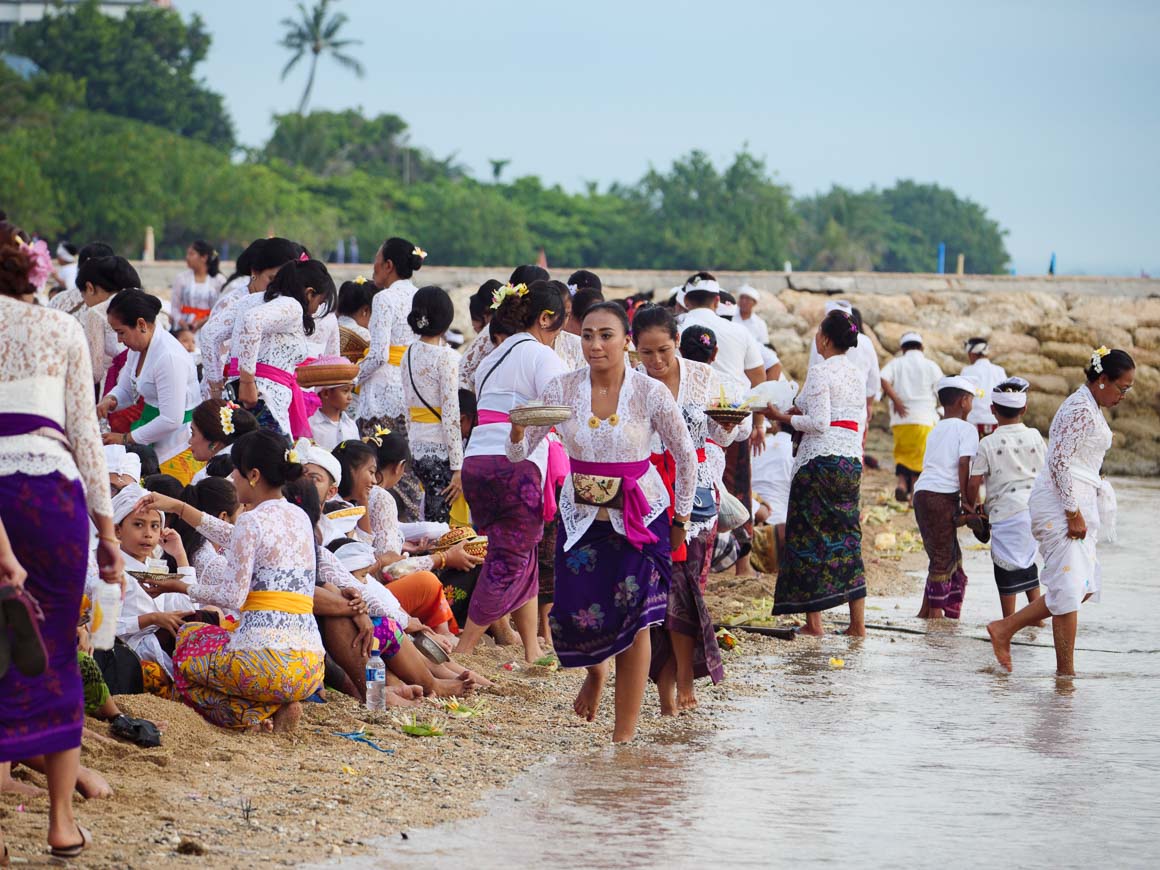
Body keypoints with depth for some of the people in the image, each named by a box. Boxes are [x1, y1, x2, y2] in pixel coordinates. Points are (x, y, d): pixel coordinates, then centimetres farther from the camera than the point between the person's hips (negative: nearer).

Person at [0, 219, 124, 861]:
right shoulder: (60, 330, 8)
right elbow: (85, 434, 6)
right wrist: (106, 529, 11)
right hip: (53, 488, 1)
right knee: (56, 657, 10)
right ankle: (63, 821, 12)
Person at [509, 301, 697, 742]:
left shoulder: (651, 393, -12)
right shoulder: (562, 389, -7)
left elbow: (685, 458, 2)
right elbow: (519, 454, -3)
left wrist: (680, 519, 6)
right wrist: (518, 430, -25)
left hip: (641, 518, -2)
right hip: (582, 517, 2)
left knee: (634, 620, -7)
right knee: (573, 615, -6)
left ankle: (625, 733, 3)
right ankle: (596, 670, 33)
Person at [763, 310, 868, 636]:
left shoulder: (820, 373, -10)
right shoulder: (857, 373, 13)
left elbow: (819, 423, -16)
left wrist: (784, 417, -3)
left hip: (820, 459, -7)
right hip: (852, 460, 7)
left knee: (810, 536, 0)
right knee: (847, 536, 11)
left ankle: (813, 621, -2)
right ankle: (857, 622, 8)